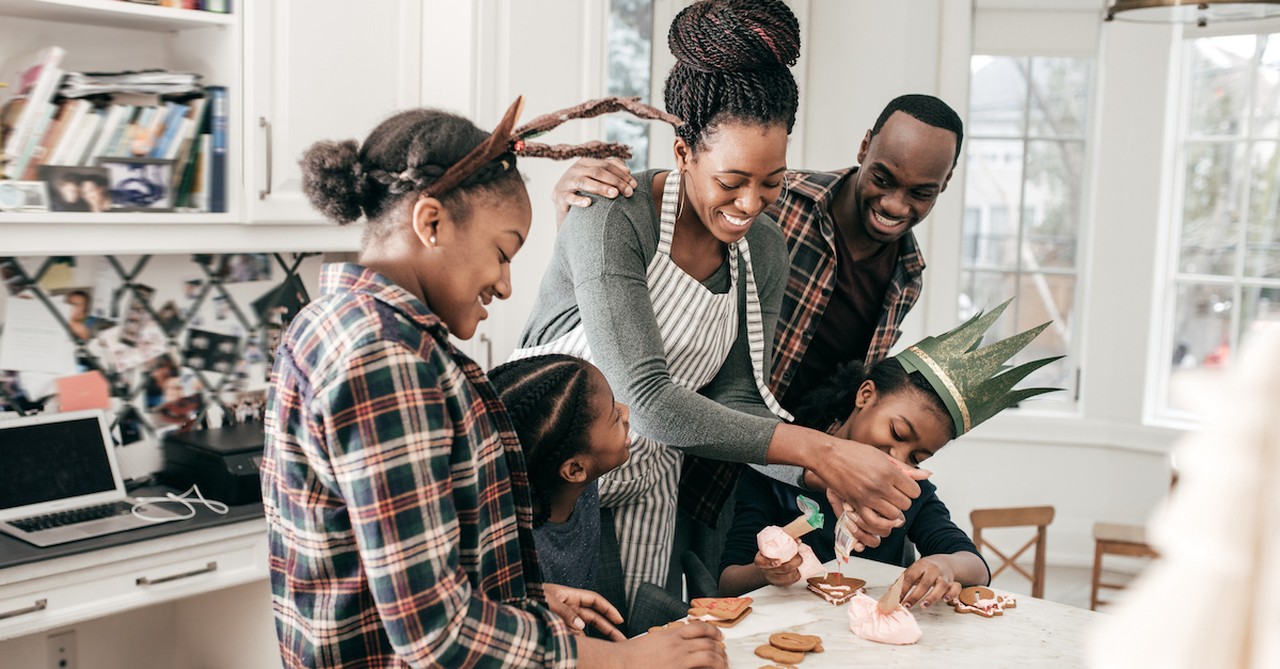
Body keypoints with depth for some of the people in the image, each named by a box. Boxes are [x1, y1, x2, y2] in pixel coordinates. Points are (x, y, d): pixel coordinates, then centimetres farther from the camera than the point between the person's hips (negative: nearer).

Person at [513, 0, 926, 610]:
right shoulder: (611, 220, -20)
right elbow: (647, 401, -28)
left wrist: (830, 476, -19)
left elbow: (736, 400, -1)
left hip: (647, 500, 6)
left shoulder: (764, 251, 2)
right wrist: (820, 451, -30)